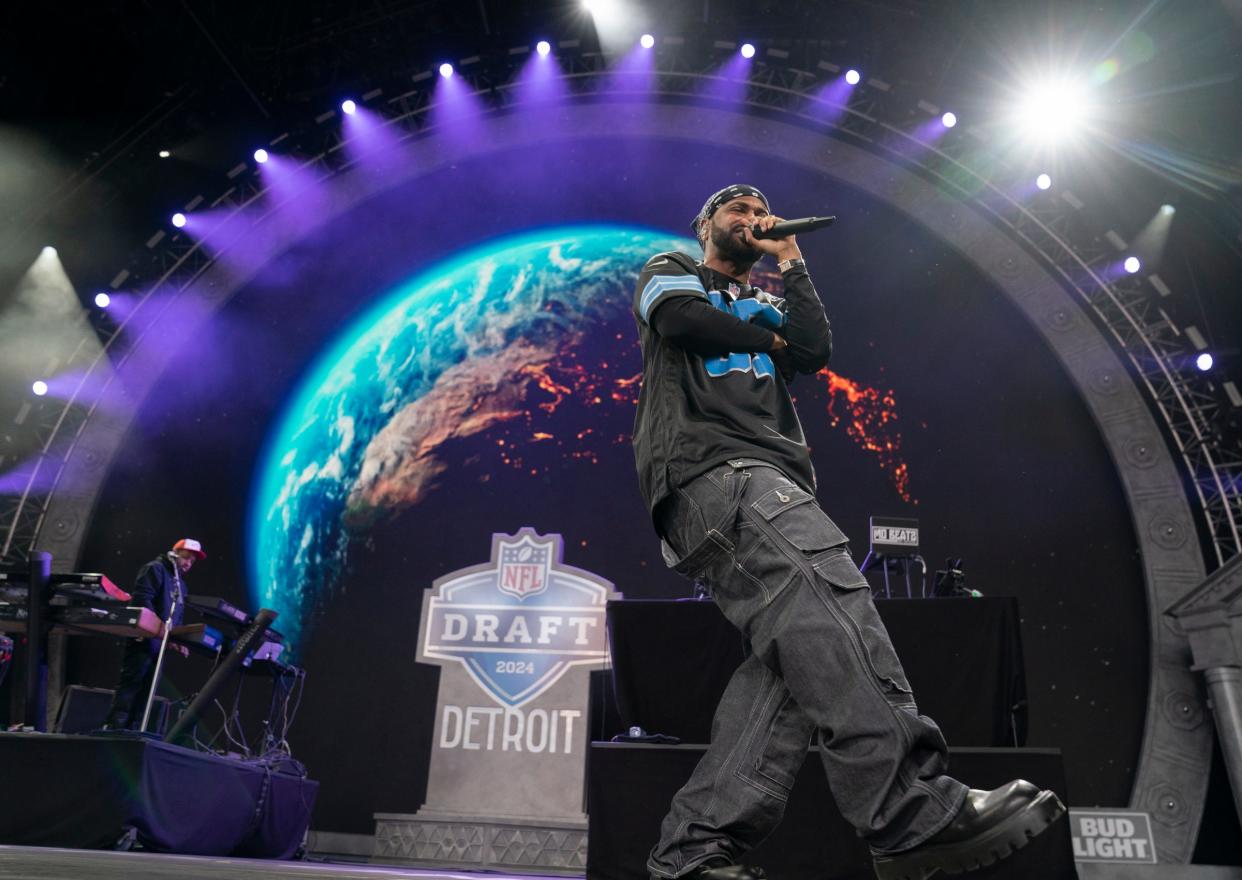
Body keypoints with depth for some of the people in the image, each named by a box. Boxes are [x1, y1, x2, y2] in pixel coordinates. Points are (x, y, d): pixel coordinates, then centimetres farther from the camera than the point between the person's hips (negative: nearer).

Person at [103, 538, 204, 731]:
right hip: (144, 639, -8)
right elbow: (142, 600, -16)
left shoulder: (180, 584, 25)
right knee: (130, 684, -12)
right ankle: (113, 728, -13)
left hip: (160, 643, 9)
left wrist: (177, 640, 7)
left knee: (146, 690, 6)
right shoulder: (155, 569, -2)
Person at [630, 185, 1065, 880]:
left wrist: (790, 261, 23)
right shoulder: (671, 271, 25)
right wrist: (766, 340, 14)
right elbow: (682, 317, -1)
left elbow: (814, 352, 17)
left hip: (772, 477, 7)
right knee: (830, 599, -29)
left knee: (796, 651, -16)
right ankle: (912, 813, -34)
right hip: (709, 465, -6)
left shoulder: (766, 304, 39)